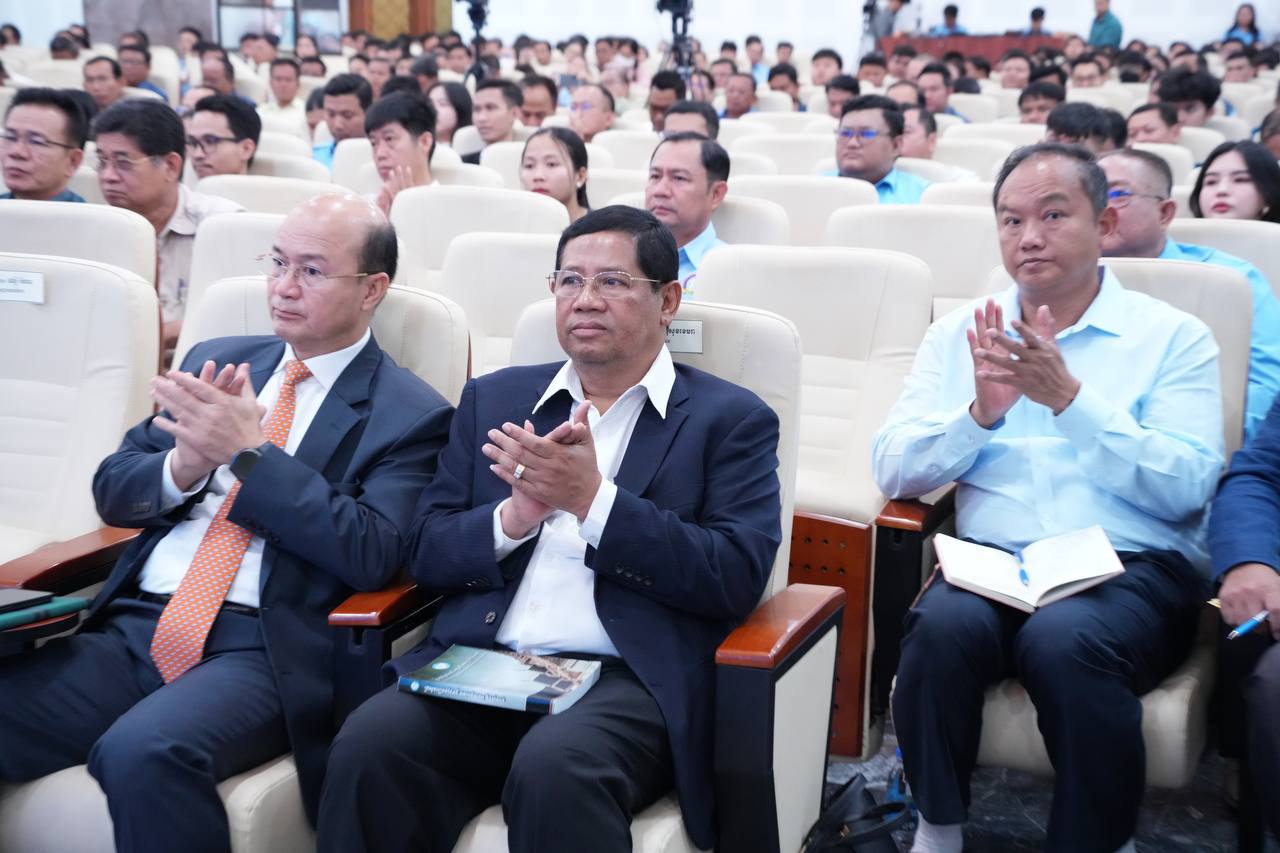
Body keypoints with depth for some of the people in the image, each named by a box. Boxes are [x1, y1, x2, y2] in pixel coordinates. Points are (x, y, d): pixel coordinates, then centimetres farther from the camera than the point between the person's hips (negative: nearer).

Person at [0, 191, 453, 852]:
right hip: (129, 627, 6)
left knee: (142, 752, -34)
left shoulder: (411, 415, 2)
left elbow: (371, 555, -11)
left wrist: (249, 452, -15)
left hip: (262, 649, -5)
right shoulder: (217, 360, 18)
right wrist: (183, 465, -6)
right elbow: (111, 491, 17)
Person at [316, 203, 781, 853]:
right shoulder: (495, 398, 19)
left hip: (630, 678, -3)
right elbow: (427, 551, 13)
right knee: (369, 744, -26)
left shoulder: (731, 419, 7)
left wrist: (593, 498, -14)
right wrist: (515, 517, -8)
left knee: (554, 766, -35)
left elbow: (738, 577, -6)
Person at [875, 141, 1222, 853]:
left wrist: (1070, 398, -16)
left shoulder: (1174, 336, 6)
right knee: (945, 623, -31)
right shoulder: (959, 334, 14)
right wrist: (981, 412, -11)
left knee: (1064, 637, -34)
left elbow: (1186, 490, -8)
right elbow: (893, 473, 6)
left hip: (1134, 570, -2)